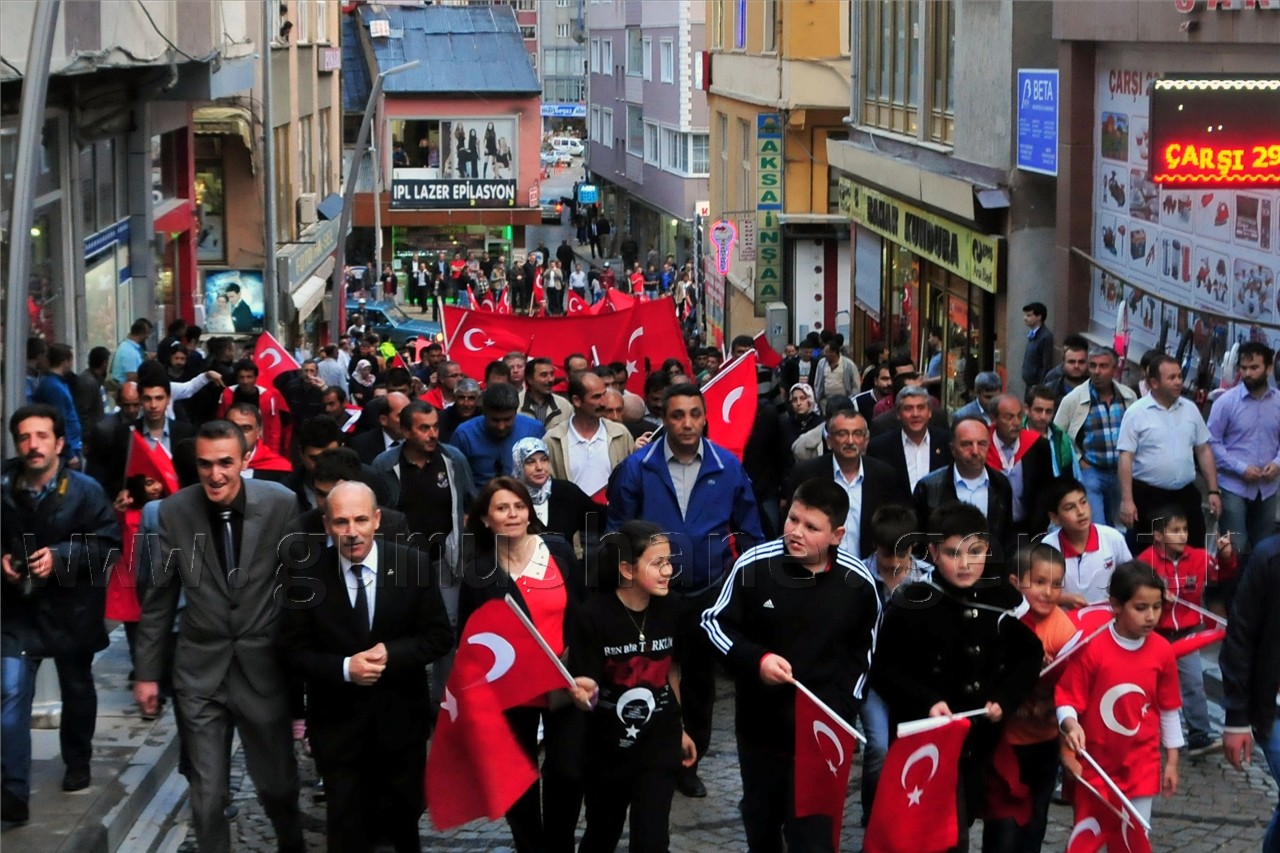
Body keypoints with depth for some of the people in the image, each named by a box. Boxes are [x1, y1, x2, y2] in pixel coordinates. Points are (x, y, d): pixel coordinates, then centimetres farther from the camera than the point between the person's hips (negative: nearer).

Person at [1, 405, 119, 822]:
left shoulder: (85, 490, -14)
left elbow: (107, 542, -12)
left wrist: (60, 556, -23)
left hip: (72, 607, 0)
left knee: (77, 689, 19)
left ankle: (77, 764, 44)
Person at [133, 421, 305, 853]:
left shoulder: (281, 504, -10)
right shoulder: (174, 512, -6)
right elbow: (158, 598, 3)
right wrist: (147, 671, 5)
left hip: (264, 667, 0)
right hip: (201, 673, 0)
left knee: (278, 785, 14)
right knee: (207, 797, 3)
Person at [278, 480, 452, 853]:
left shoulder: (412, 565, -9)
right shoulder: (305, 575, -10)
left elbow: (439, 636, -5)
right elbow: (293, 648, -6)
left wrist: (392, 654, -22)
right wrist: (344, 668, -22)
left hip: (399, 717, 1)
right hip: (337, 720, -1)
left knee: (403, 815, 18)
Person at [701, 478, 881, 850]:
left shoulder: (858, 582, -9)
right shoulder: (754, 565, -15)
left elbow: (862, 651, 8)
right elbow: (715, 623, -2)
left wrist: (843, 705, -2)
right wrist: (756, 659, -17)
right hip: (760, 721, 1)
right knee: (760, 819, 22)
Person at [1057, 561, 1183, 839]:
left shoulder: (1162, 651, -4)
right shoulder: (1091, 648, -16)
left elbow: (1168, 709, 7)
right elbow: (1067, 700, -12)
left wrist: (1172, 761, 10)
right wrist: (1071, 726, -33)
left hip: (1141, 765, 3)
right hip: (1095, 763, -2)